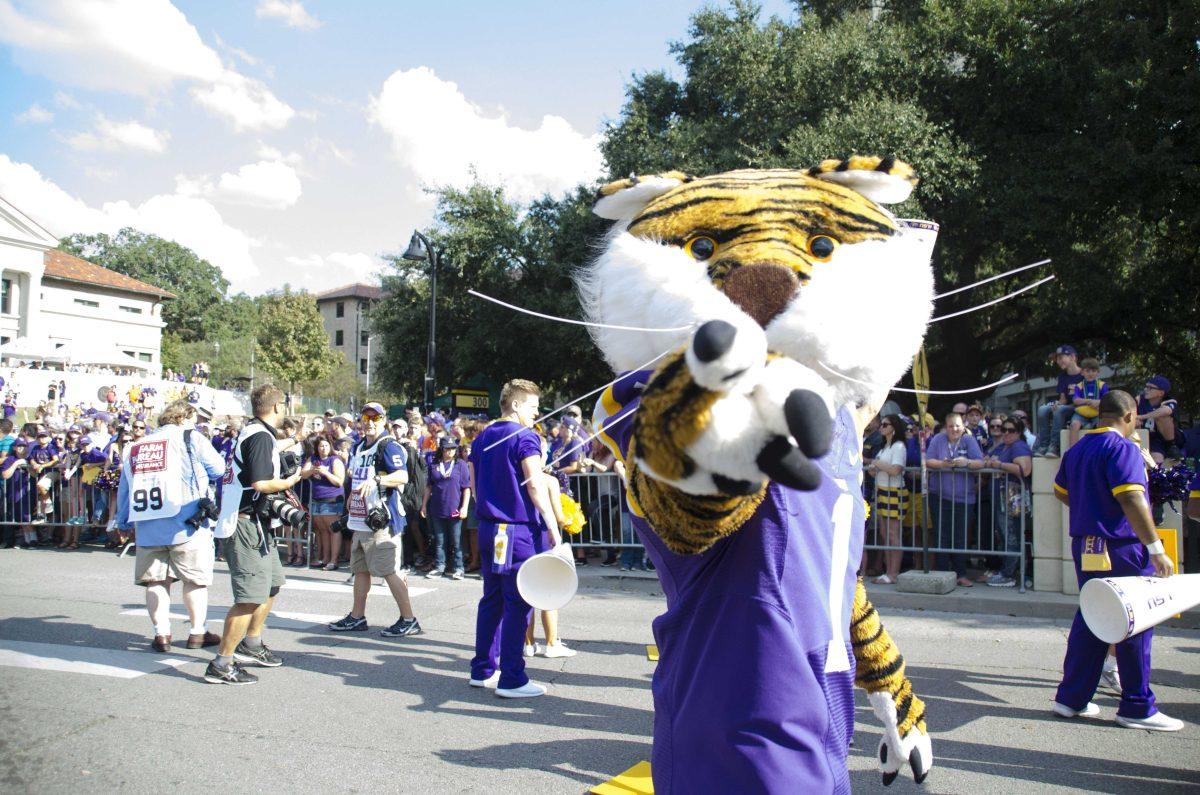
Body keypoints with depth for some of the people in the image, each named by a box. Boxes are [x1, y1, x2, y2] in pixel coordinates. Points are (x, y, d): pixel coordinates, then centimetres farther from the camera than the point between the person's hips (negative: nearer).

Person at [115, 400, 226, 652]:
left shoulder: (135, 448, 15)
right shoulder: (189, 439, -1)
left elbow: (123, 491, 18)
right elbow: (219, 469, 4)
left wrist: (123, 522, 27)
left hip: (147, 528, 4)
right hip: (187, 526, -4)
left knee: (156, 581, 11)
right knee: (195, 579, 6)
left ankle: (161, 634, 9)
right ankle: (198, 633, 11)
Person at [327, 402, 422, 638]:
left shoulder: (389, 446, -11)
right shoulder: (358, 448, 17)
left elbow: (403, 476, -25)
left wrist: (376, 480, -36)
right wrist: (352, 496, 26)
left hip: (382, 520, -9)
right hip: (360, 520, 9)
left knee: (389, 570, -9)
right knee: (360, 569, 16)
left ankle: (409, 620, -2)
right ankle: (357, 617, 27)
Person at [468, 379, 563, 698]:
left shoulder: (482, 438, 13)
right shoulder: (525, 436, -11)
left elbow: (473, 484, 17)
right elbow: (535, 484, -17)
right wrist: (553, 526, -15)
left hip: (488, 528, 8)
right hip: (520, 529, -8)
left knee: (491, 599, 15)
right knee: (518, 604, -2)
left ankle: (482, 670, 21)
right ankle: (511, 680, 1)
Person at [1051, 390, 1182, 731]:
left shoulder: (1077, 449, 13)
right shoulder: (1123, 448, -14)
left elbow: (1061, 491, 24)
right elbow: (1131, 500, -24)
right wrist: (1156, 549, -23)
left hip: (1085, 546, 8)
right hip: (1121, 549, -8)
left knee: (1089, 620, 14)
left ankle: (1071, 697, 18)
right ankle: (1137, 708, 9)